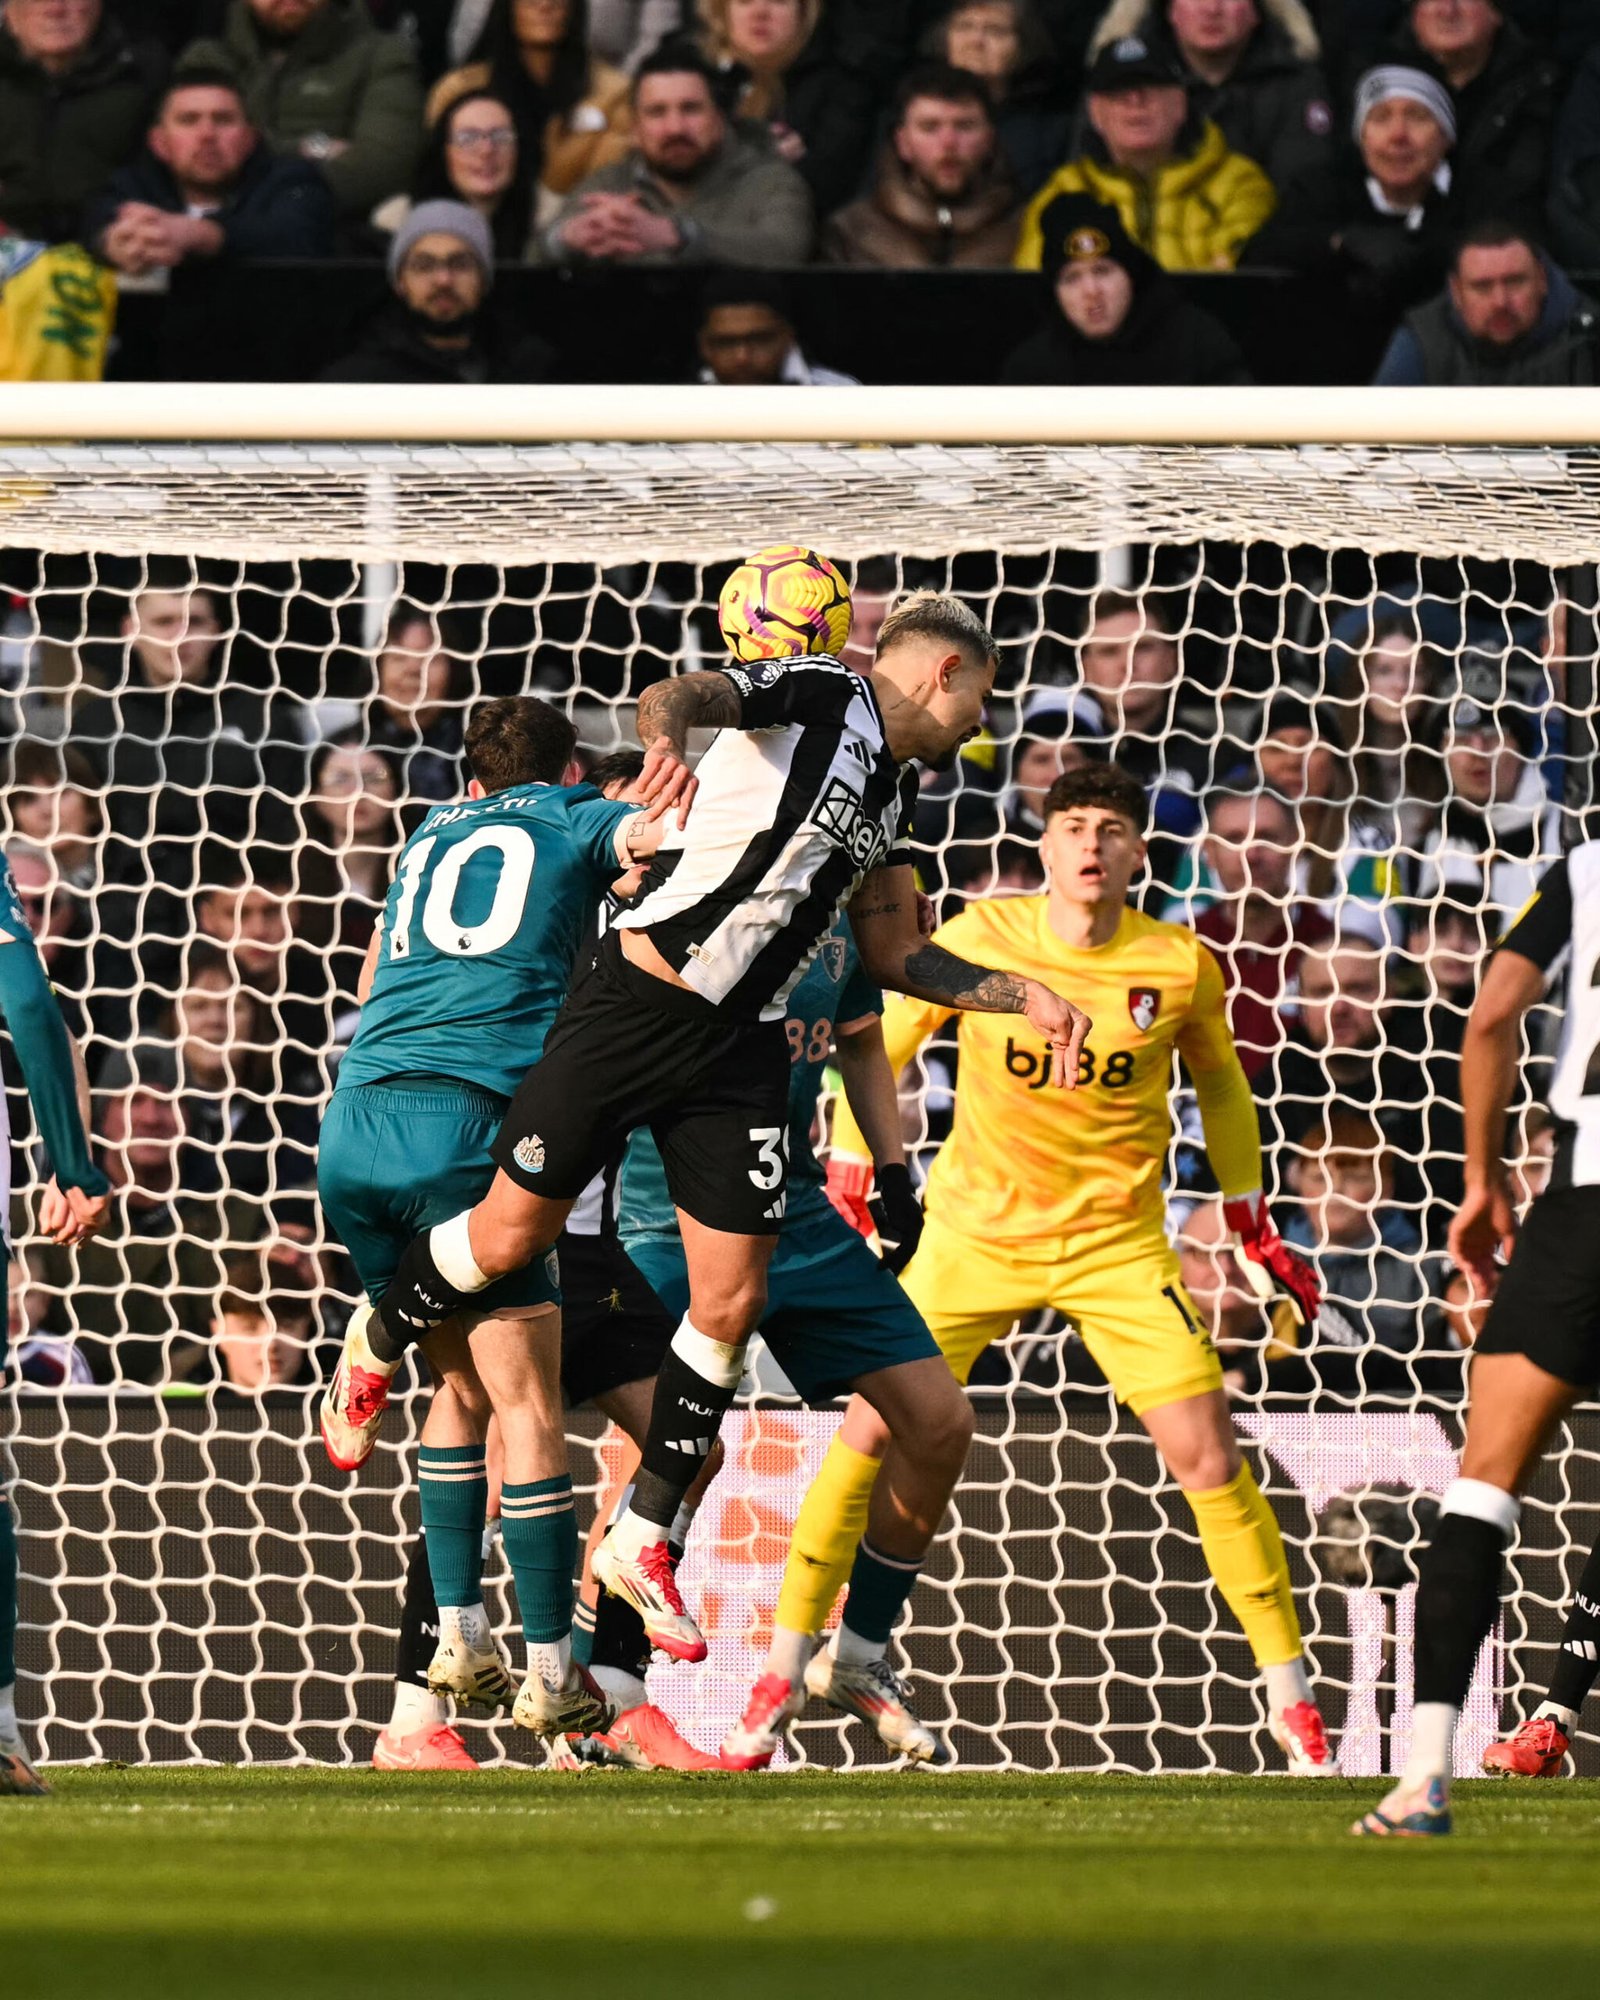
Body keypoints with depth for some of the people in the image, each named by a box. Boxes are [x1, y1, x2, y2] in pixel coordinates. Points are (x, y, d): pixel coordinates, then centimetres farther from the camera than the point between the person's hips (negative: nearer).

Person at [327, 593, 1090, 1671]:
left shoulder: (892, 791, 16)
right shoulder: (818, 695, -7)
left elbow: (894, 953, 24)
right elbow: (684, 693, -27)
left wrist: (1026, 997, 13)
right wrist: (667, 738, -50)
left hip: (742, 1050, 7)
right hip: (639, 1005, -7)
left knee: (731, 1304, 0)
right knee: (512, 1236, 2)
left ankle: (642, 1542, 13)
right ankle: (378, 1347, 33)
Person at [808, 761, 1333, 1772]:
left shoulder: (1181, 967, -7)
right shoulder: (979, 939, -10)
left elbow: (1221, 1085, 12)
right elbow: (877, 1051, 4)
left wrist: (1255, 1228, 15)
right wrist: (846, 1189, 3)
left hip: (1119, 1243, 0)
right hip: (974, 1232, 0)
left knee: (1209, 1455, -9)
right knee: (868, 1434, -7)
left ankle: (1291, 1698, 1)